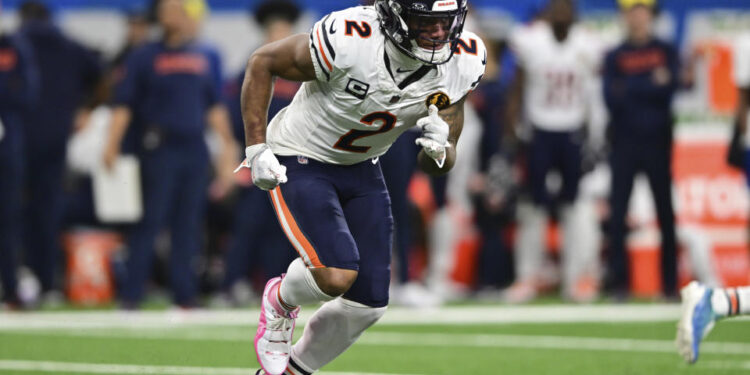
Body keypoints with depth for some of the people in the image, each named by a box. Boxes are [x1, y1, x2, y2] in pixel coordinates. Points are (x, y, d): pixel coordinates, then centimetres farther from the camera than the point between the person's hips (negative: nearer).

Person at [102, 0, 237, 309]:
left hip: (194, 148, 5)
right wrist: (112, 146, -11)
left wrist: (227, 143, 17)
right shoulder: (144, 58, 1)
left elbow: (214, 106, 22)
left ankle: (184, 293, 9)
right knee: (152, 219, -9)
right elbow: (123, 104, -3)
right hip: (160, 148, -5)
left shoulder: (201, 59, 15)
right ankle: (131, 293, -6)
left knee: (189, 224, 5)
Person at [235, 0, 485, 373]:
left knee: (367, 304, 2)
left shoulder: (460, 61, -16)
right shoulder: (349, 40, -32)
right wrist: (256, 148, -17)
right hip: (299, 162, -6)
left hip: (361, 170, 6)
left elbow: (436, 164, -7)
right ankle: (281, 300, 12)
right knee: (337, 276, -24)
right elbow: (263, 62, -15)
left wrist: (438, 150, -32)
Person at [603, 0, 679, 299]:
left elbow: (670, 87, -7)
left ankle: (670, 283, 4)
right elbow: (611, 97, -5)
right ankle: (618, 282, 1)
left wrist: (630, 89, -12)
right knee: (617, 213, -4)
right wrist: (651, 85, -13)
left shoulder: (665, 52, 9)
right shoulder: (615, 57, 9)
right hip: (624, 142, 0)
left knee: (666, 214, 0)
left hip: (657, 141, 0)